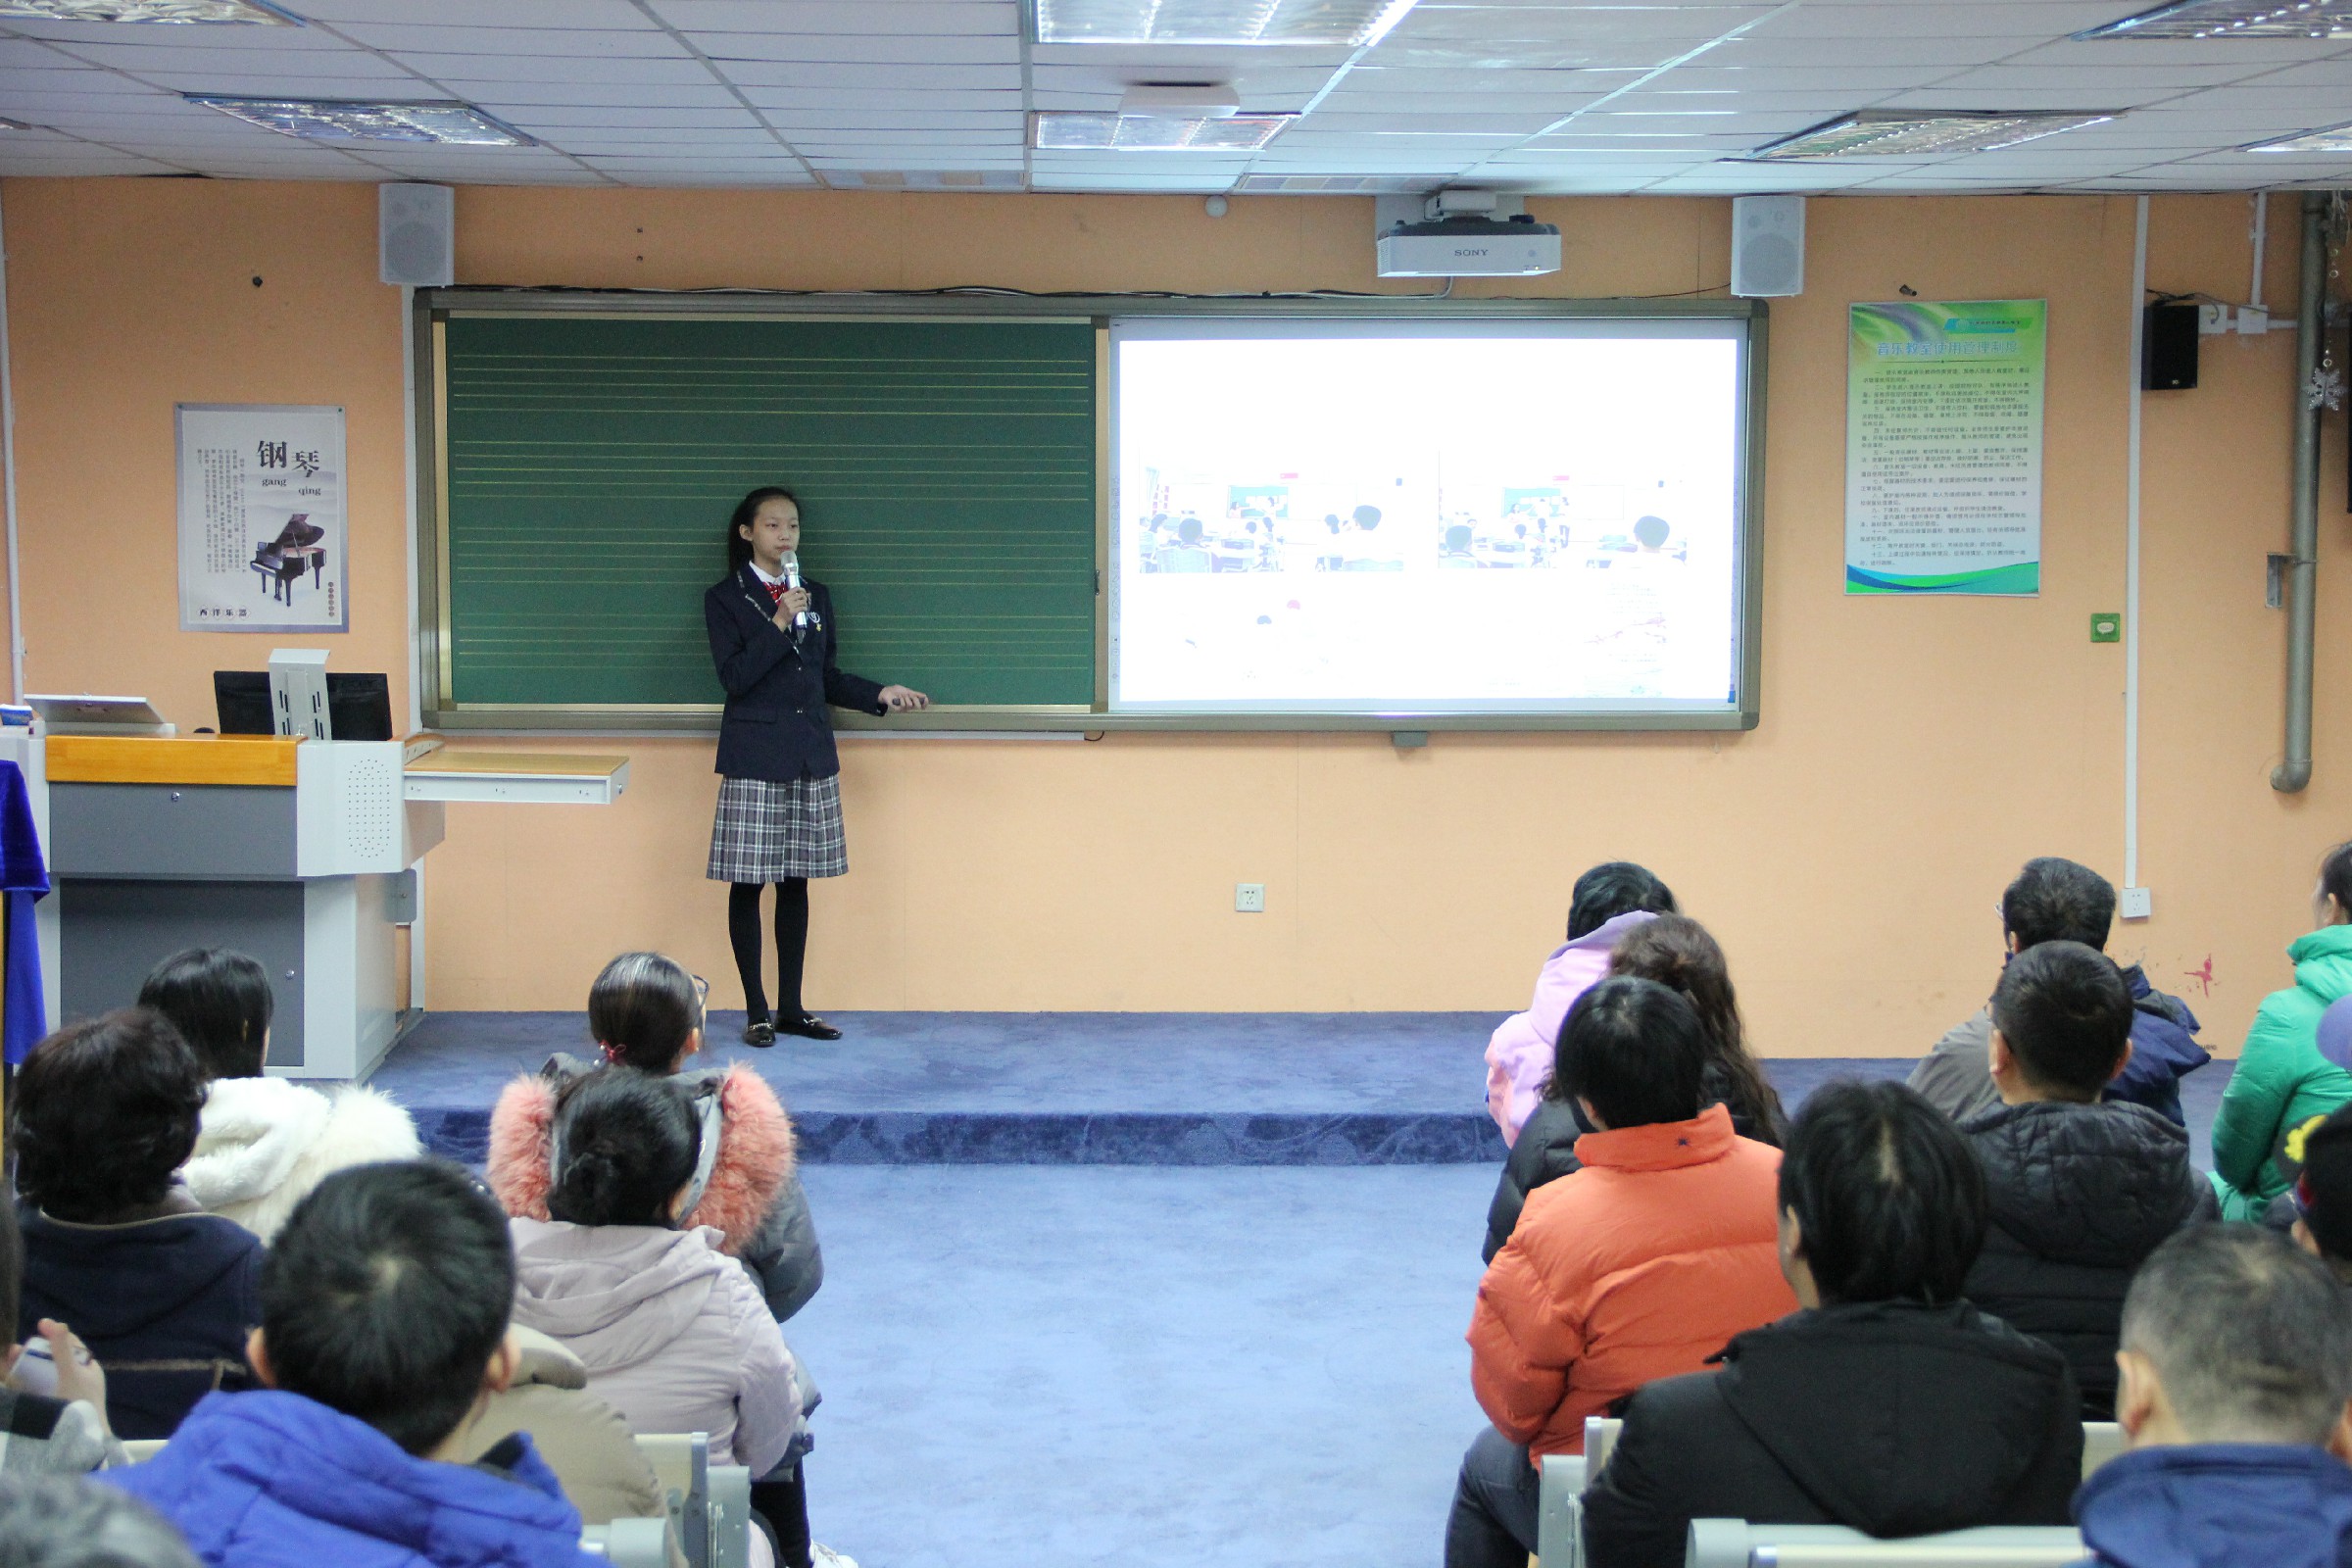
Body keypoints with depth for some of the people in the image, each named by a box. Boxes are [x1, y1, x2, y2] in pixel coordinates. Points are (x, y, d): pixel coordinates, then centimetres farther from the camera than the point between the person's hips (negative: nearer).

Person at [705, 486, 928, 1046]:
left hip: (812, 753, 5)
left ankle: (792, 1008, 15)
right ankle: (756, 1011, 6)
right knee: (748, 884, -2)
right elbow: (734, 677, -12)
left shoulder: (816, 595, 14)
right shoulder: (725, 599, -1)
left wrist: (879, 695, 4)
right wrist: (778, 623, -18)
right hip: (754, 756, -5)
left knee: (797, 881, 8)